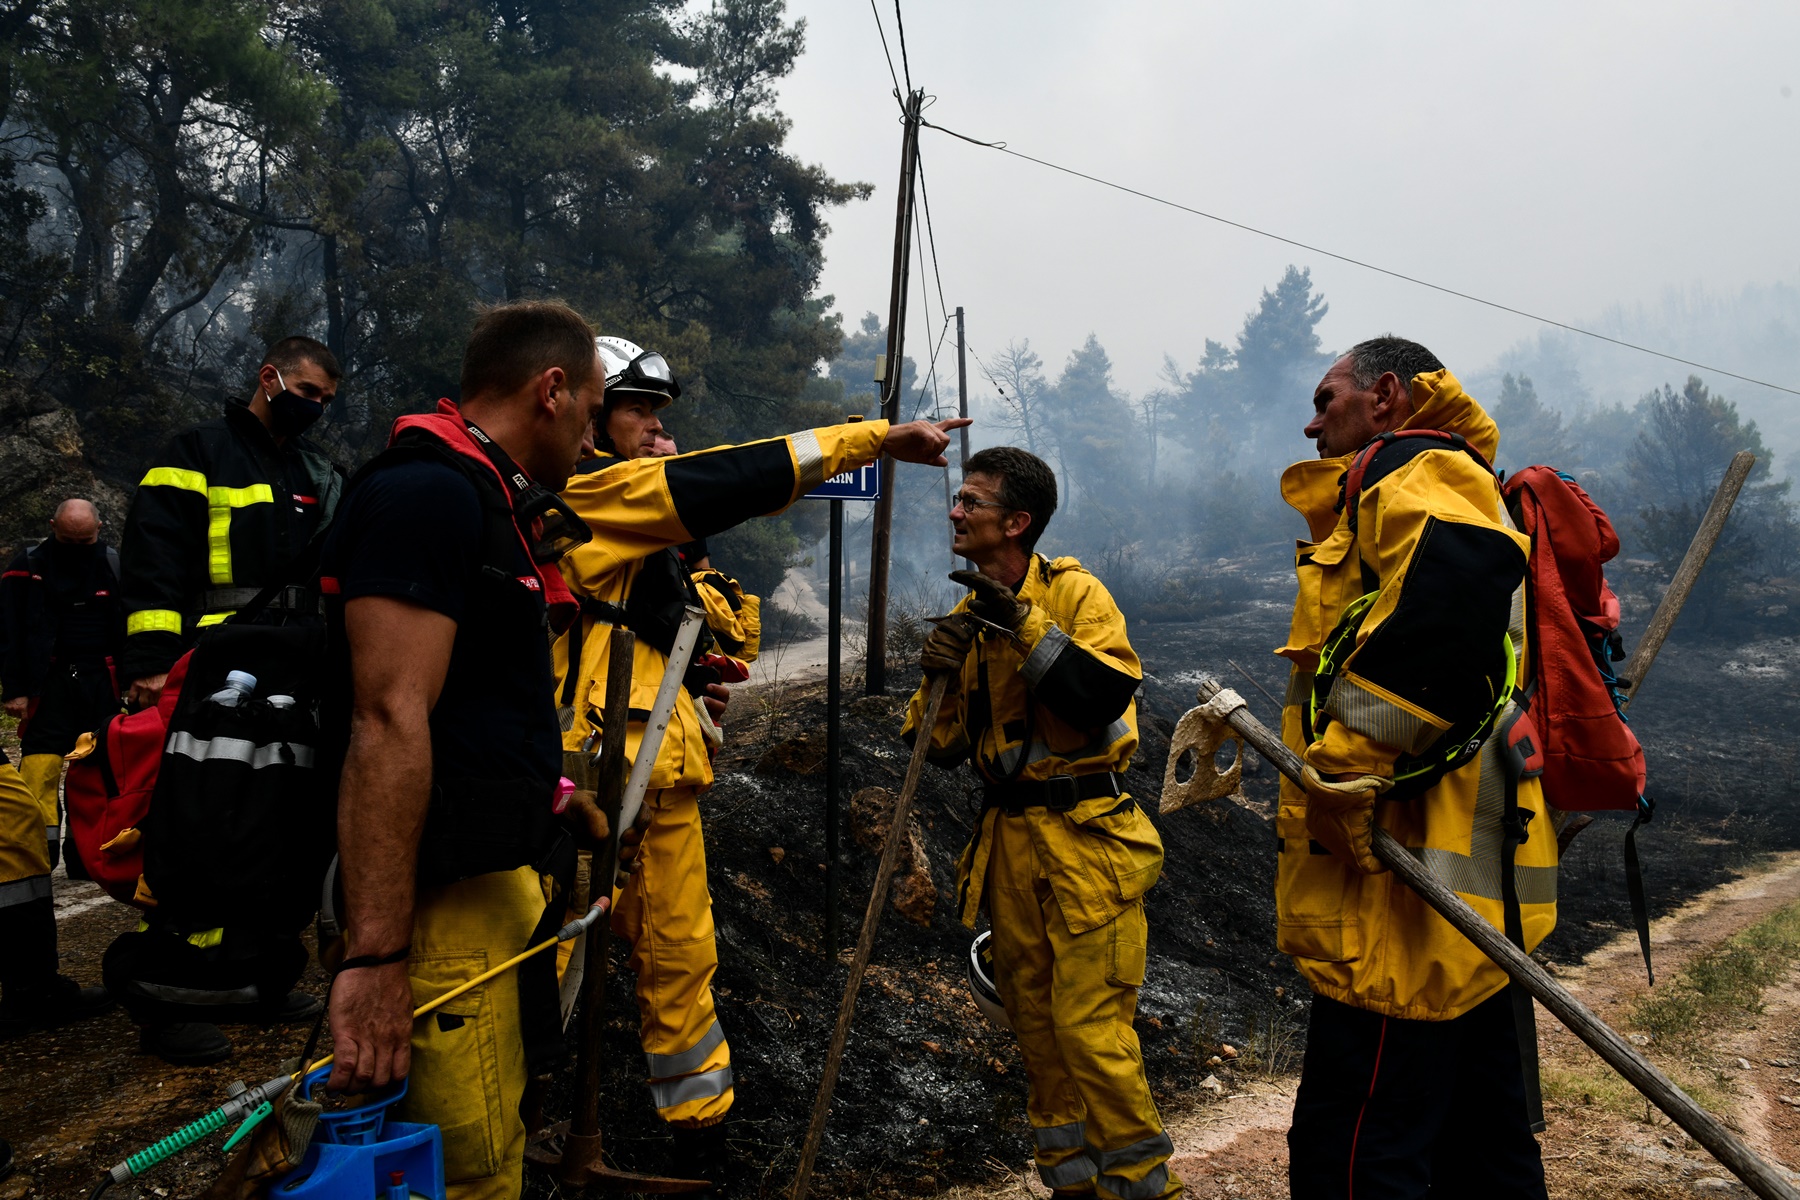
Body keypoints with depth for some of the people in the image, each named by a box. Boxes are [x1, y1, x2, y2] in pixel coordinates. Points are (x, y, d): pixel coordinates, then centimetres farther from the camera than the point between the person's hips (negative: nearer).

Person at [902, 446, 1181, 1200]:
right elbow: (944, 744, 10)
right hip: (1011, 840, 7)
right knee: (1034, 1018, 14)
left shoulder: (1073, 593, -9)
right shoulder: (970, 615, 9)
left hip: (1086, 836, -7)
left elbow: (1109, 695, -25)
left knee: (1091, 1026, -5)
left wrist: (1024, 626, -27)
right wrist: (937, 678, -9)